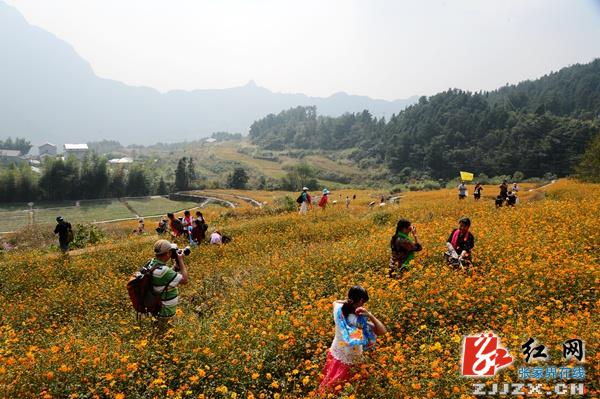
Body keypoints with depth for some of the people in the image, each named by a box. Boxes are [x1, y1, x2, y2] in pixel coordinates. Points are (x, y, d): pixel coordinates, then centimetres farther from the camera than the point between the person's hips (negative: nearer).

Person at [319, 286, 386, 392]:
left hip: (335, 352, 6)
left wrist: (346, 302, -8)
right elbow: (382, 331, -31)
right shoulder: (360, 320, -33)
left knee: (329, 382, 30)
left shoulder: (338, 309, -18)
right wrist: (369, 315, -36)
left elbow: (335, 302, 8)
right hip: (351, 359, -5)